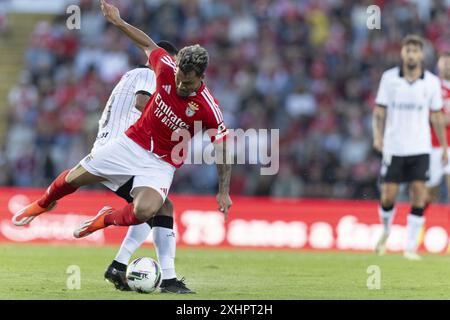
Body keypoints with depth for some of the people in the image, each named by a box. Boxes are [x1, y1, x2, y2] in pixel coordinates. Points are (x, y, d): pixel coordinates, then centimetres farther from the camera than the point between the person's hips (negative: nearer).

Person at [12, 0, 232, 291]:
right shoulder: (168, 69, -17)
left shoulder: (208, 108, -25)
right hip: (133, 143, 3)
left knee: (143, 212, -29)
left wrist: (224, 191, -16)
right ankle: (43, 204, 40)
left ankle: (106, 219, 6)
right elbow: (149, 45, 4)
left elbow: (224, 147, -14)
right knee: (75, 178, 5)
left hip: (162, 163, -3)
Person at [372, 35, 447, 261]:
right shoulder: (389, 78, -1)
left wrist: (444, 147, 10)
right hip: (394, 147, 0)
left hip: (420, 149, 0)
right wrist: (378, 135, -13)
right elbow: (379, 110, 2)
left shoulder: (432, 82, 1)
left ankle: (410, 247, -2)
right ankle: (386, 231, 30)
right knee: (388, 197, -1)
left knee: (419, 197, -8)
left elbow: (436, 116, 9)